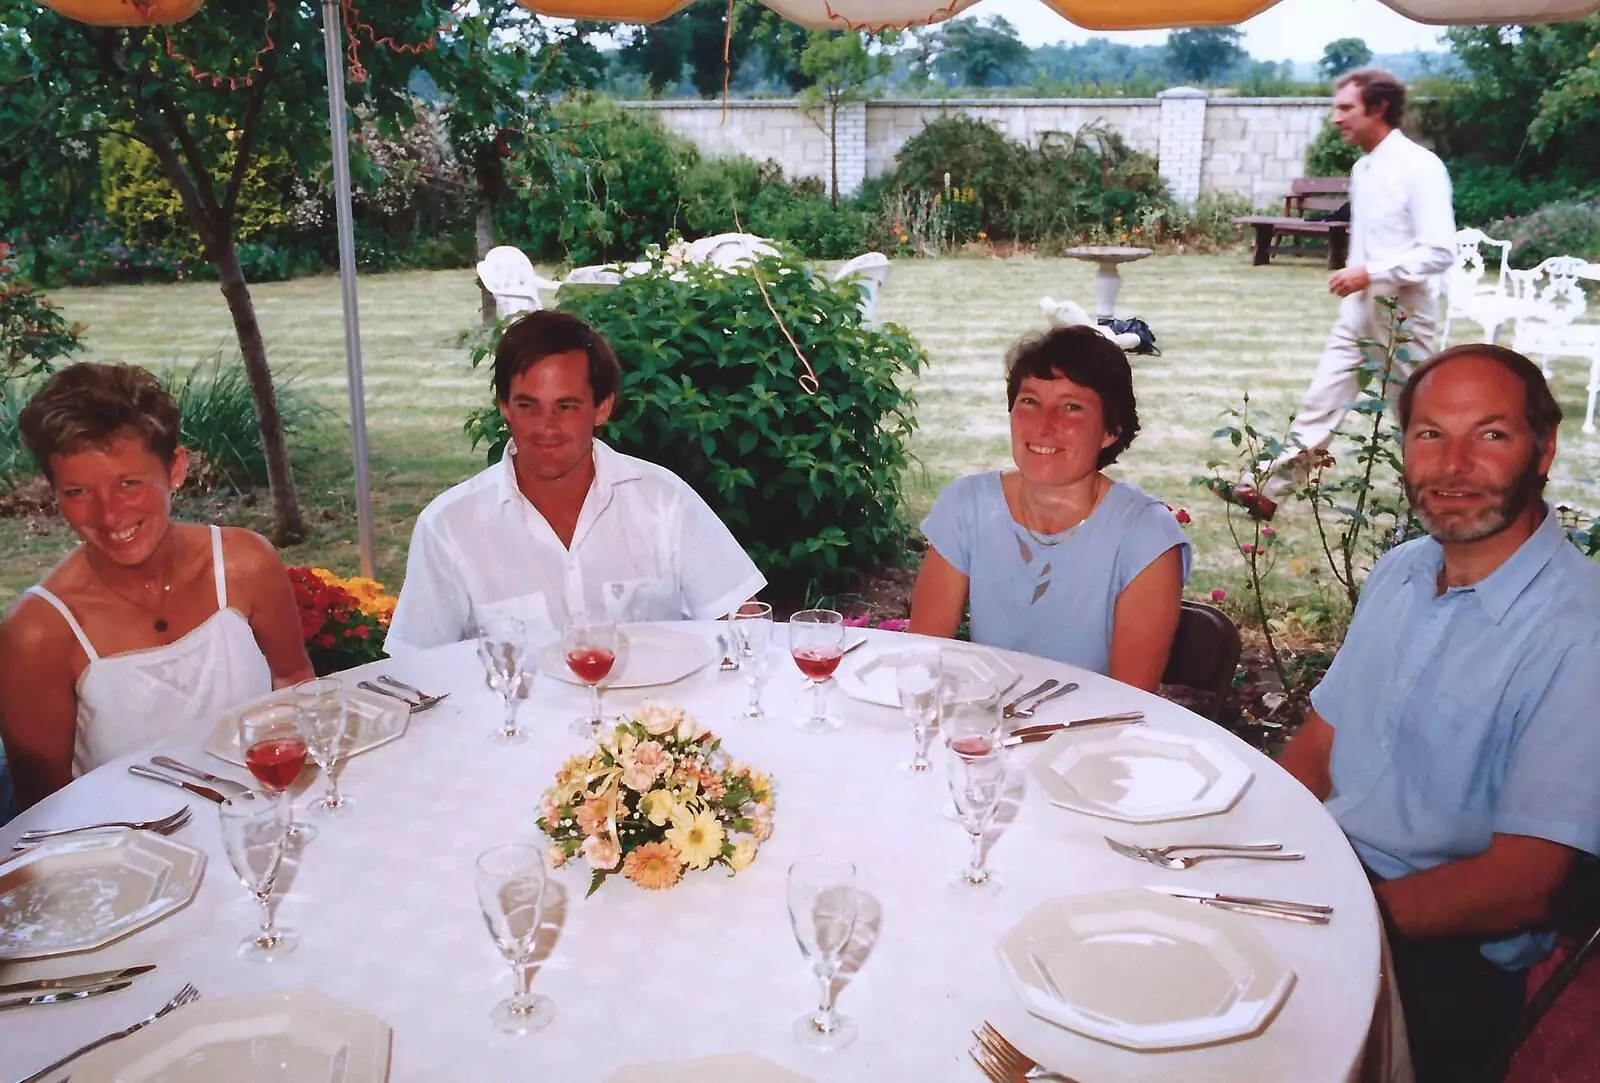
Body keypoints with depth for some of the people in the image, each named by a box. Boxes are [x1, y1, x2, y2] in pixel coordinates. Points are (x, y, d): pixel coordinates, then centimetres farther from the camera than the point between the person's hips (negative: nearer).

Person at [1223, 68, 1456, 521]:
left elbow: (1440, 251, -20)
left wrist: (1370, 273, -23)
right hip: (1358, 310, 7)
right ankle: (1267, 488, 6)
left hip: (1401, 313, -7)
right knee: (1320, 402, 5)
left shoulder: (1419, 166, -15)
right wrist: (1355, 279, 17)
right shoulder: (1362, 169, 9)